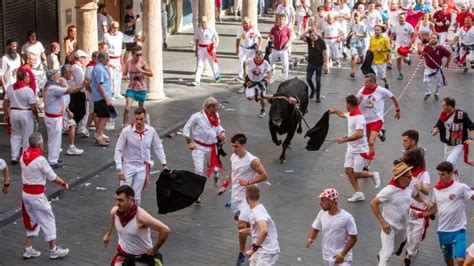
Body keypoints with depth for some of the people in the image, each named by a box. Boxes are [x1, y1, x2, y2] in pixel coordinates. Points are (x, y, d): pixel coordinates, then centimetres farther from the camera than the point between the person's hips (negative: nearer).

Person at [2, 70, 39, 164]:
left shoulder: (10, 88, -1)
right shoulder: (28, 90, -17)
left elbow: (5, 103, 5)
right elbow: (33, 107, -15)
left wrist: (6, 115, 16)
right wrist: (37, 116, 0)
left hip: (13, 112, 5)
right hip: (26, 113, -5)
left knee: (15, 135, 18)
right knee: (27, 136, 9)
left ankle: (14, 157, 16)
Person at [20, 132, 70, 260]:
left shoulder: (24, 155, -2)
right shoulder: (40, 159, -23)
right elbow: (52, 177, -14)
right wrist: (64, 184, 3)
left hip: (25, 193, 7)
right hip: (37, 195, -7)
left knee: (32, 220, 21)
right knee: (48, 220, 7)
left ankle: (28, 249, 25)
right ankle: (54, 250, 16)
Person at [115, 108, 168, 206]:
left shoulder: (151, 131, -6)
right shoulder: (126, 131, -15)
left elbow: (158, 147, 8)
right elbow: (118, 150, -11)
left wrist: (164, 164, 5)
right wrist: (119, 169, -18)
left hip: (142, 167, 2)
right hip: (128, 166, -2)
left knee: (137, 196, 5)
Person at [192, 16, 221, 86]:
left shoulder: (211, 29, -9)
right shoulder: (198, 30, 2)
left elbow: (217, 38, -4)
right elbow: (196, 40, 12)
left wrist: (215, 48, -12)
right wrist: (196, 49, 11)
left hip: (209, 48, -2)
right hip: (201, 48, 2)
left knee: (213, 63, 11)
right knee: (200, 64, -4)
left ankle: (217, 76, 37)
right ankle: (197, 80, -6)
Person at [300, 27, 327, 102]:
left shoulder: (321, 41, -15)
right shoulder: (309, 39, -5)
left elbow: (324, 53, -13)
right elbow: (301, 38, -19)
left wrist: (325, 63, -15)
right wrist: (307, 31, -25)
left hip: (319, 64, -3)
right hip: (311, 63, 4)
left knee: (318, 80, 4)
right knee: (308, 78, 3)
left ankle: (318, 96, 15)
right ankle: (313, 90, 32)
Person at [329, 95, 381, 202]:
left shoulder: (358, 117, -22)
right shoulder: (350, 114, 6)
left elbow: (359, 134, -32)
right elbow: (343, 114, 31)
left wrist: (344, 139, -30)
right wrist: (335, 111, 45)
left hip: (360, 150, -9)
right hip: (351, 148, 9)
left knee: (356, 174, -7)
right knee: (348, 170, 0)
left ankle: (373, 175, 19)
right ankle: (358, 193, 6)